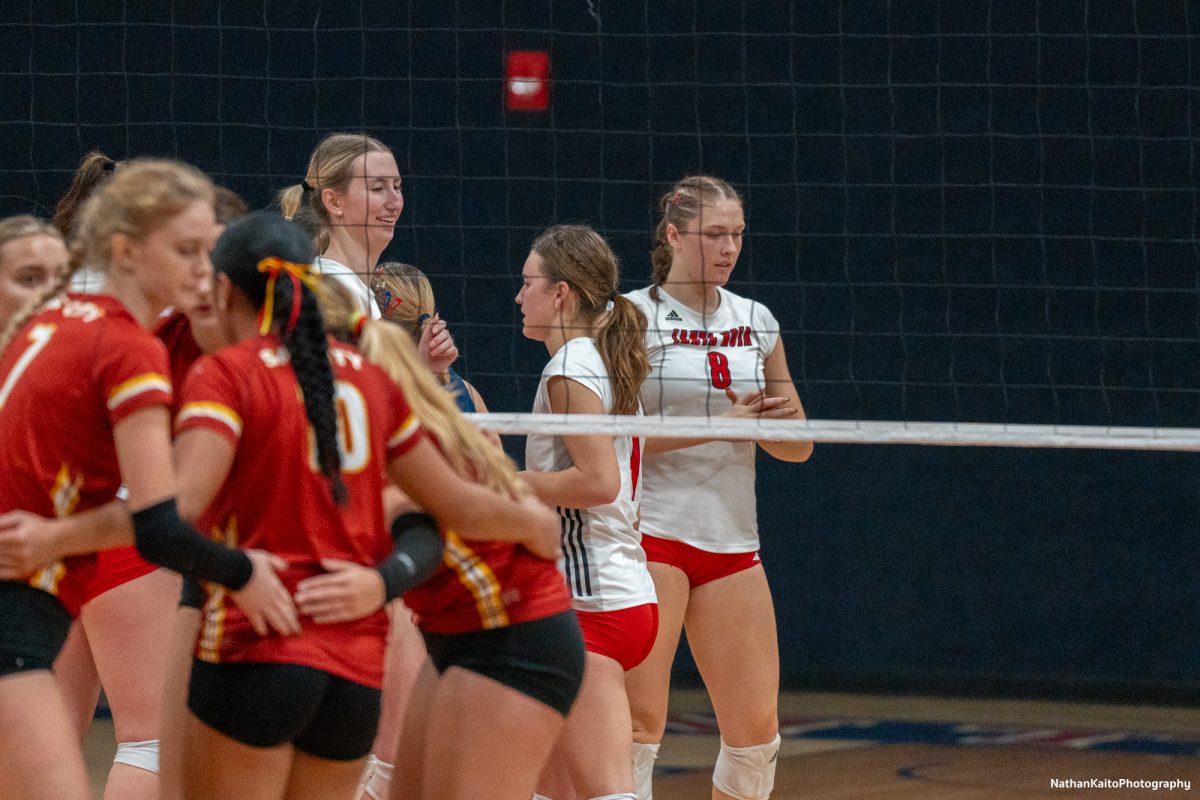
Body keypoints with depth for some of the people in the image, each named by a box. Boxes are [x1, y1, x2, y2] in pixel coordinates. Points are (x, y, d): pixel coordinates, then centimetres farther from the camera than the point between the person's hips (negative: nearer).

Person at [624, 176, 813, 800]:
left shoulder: (756, 322, 13)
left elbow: (798, 448, 16)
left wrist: (779, 420, -8)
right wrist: (721, 423, -19)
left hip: (732, 540, 6)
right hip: (650, 533, -6)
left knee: (756, 730, 4)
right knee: (639, 721, -11)